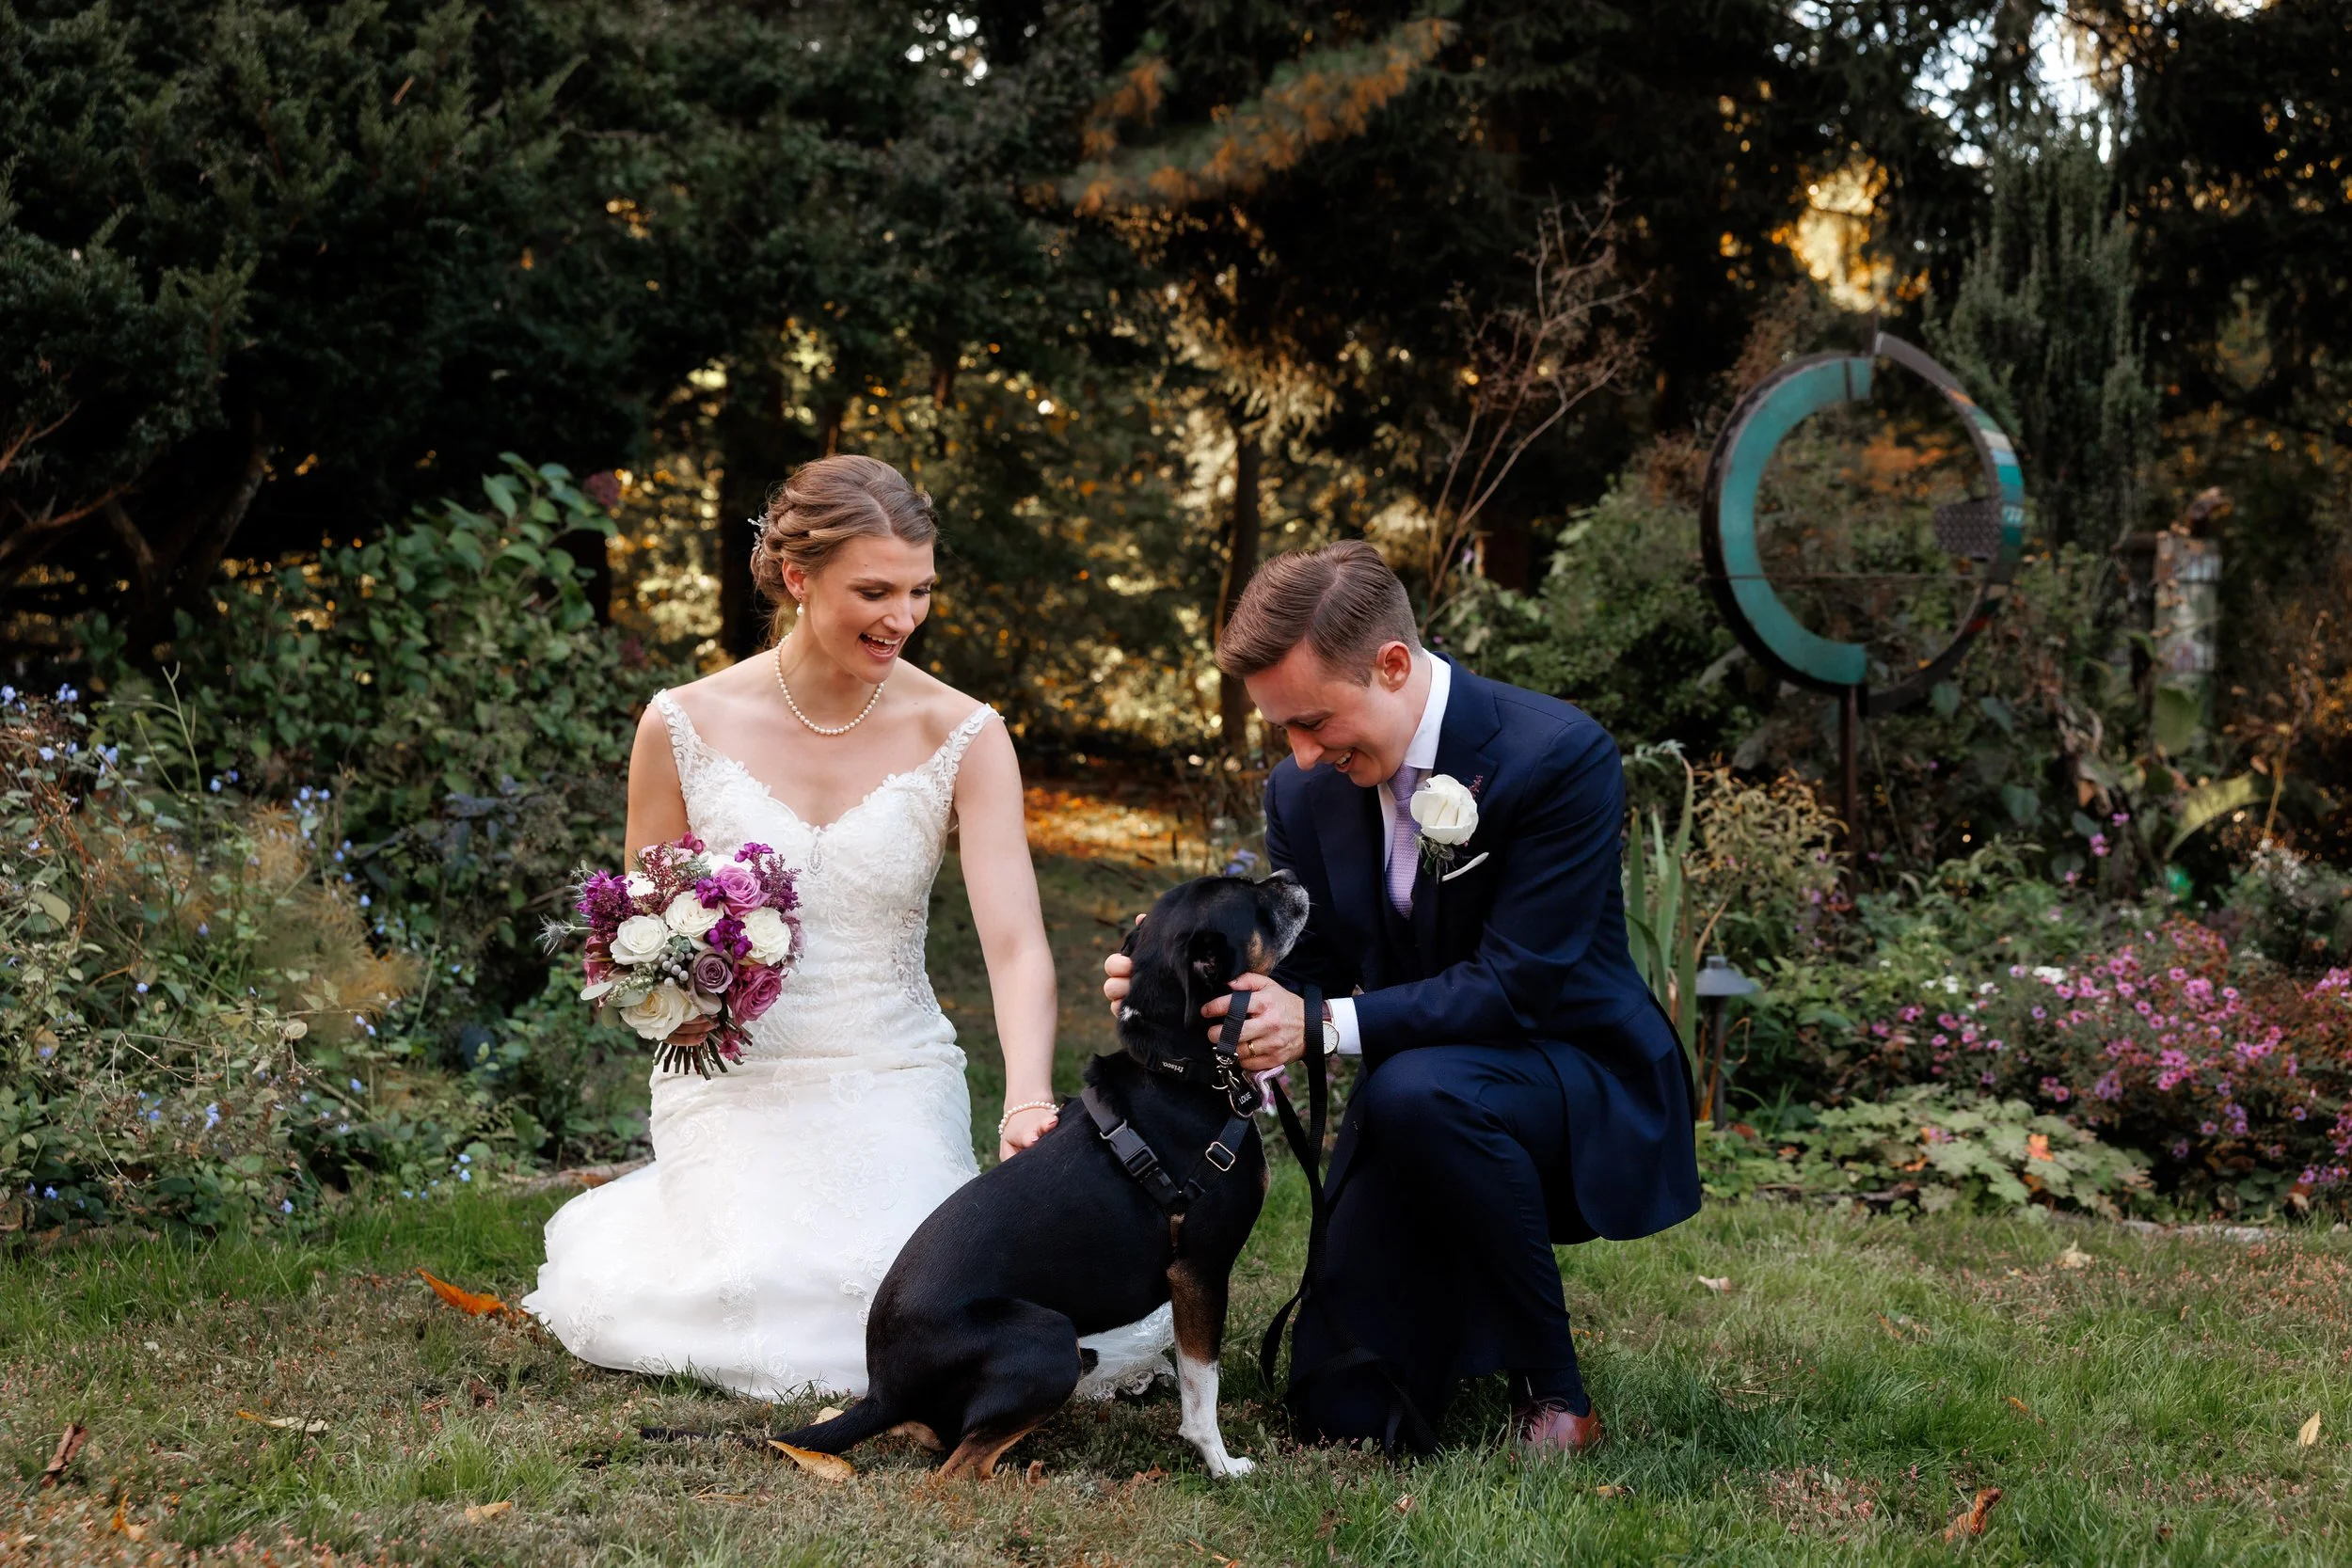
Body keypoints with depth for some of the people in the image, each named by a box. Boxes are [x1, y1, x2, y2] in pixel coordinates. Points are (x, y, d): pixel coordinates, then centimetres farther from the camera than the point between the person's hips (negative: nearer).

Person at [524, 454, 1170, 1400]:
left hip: (896, 1082, 0)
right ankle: (692, 1205, 15)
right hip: (735, 1079, 0)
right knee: (774, 1302, -23)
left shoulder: (961, 737, -5)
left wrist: (1029, 1103, -32)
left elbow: (1017, 943, -14)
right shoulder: (685, 727, -5)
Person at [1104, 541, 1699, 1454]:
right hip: (1423, 1085, 6)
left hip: (1572, 1079, -5)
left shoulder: (1560, 757, -22)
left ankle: (1551, 1388, -19)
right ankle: (1472, 1306, 28)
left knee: (1416, 1092, -39)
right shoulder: (1305, 790, -3)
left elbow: (1517, 985, -26)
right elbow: (1302, 975, 2)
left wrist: (1323, 1026, -33)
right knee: (1341, 1412, -7)